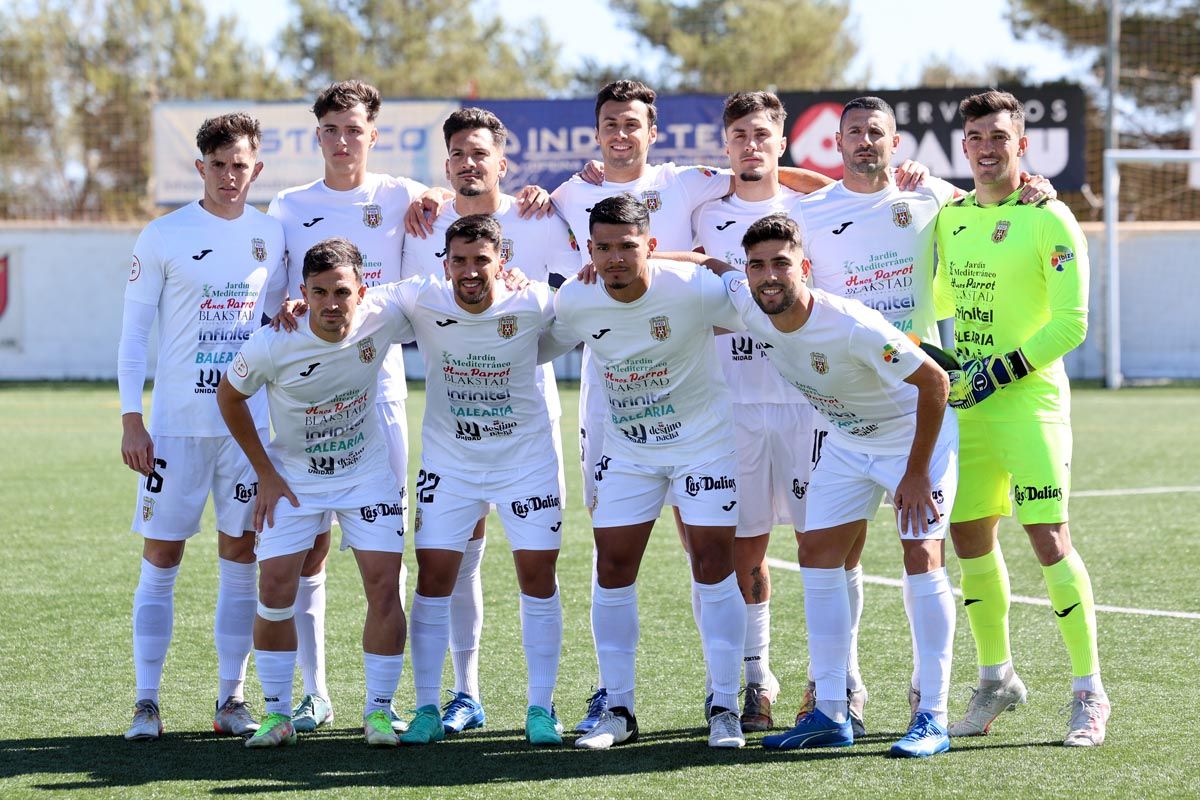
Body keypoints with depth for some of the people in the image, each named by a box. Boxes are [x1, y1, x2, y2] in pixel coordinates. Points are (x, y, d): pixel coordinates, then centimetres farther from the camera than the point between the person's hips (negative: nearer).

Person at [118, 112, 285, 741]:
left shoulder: (271, 236, 7)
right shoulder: (163, 237, -3)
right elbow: (133, 332, -2)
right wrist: (131, 420, -8)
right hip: (175, 424, -3)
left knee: (241, 557, 4)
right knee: (161, 558, -2)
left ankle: (231, 700, 11)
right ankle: (146, 703, 3)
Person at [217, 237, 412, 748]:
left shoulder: (383, 319, -21)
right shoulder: (272, 346, -25)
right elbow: (229, 396, -5)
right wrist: (265, 473, -4)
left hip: (368, 472, 1)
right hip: (294, 476, -1)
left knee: (384, 586, -8)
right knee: (275, 588, -9)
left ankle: (378, 711, 5)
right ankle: (277, 714, 6)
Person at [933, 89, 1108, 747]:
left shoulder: (1049, 220, -8)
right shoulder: (950, 218, 11)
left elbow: (1070, 322, -13)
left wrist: (1000, 372, -17)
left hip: (1030, 402, -6)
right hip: (966, 404, 6)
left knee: (1048, 538, -11)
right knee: (969, 538, 9)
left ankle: (1089, 692, -3)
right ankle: (995, 679, 25)